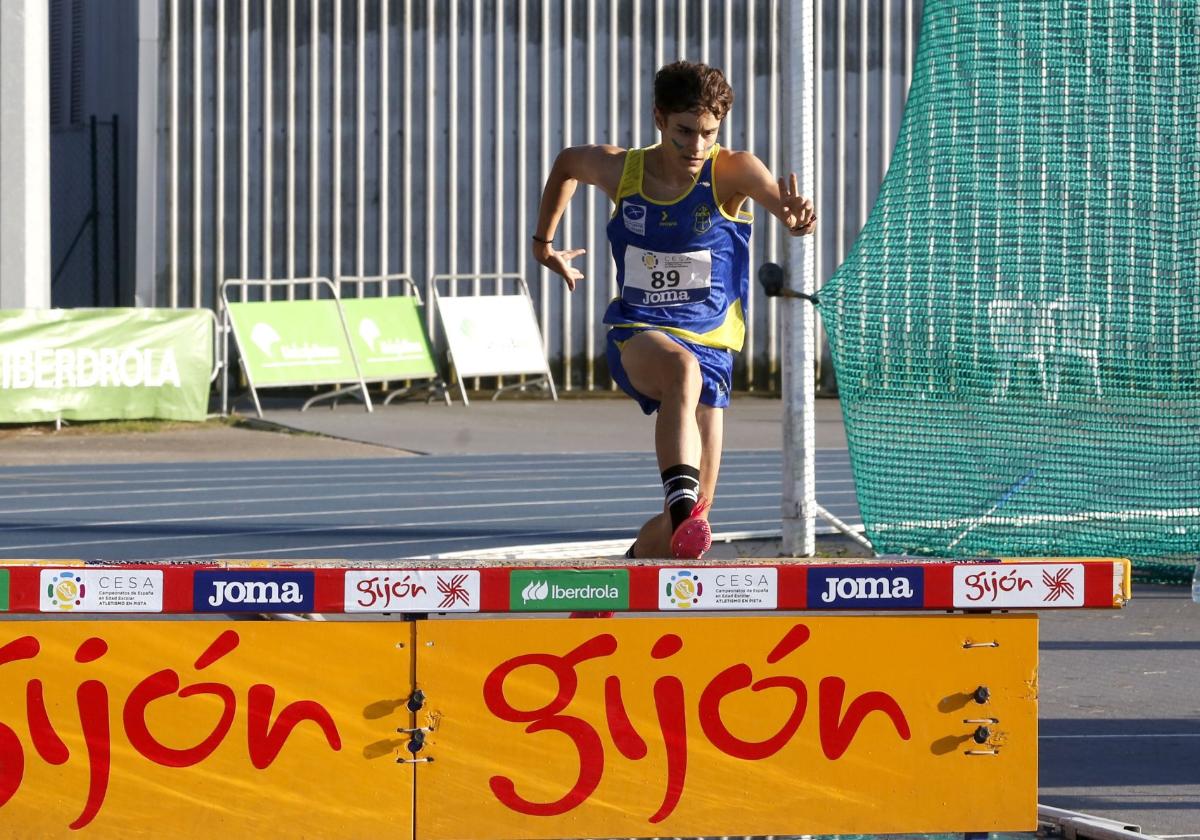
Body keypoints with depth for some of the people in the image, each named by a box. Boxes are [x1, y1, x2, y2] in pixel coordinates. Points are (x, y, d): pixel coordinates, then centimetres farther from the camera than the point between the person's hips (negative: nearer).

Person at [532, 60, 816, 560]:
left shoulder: (733, 172, -9)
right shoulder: (619, 170, -2)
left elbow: (779, 198, -28)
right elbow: (566, 163, 20)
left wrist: (796, 217, -51)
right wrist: (544, 243, 25)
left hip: (710, 343, 1)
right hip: (637, 335, -1)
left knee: (690, 523, -2)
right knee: (683, 368, -41)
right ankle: (681, 500, -58)